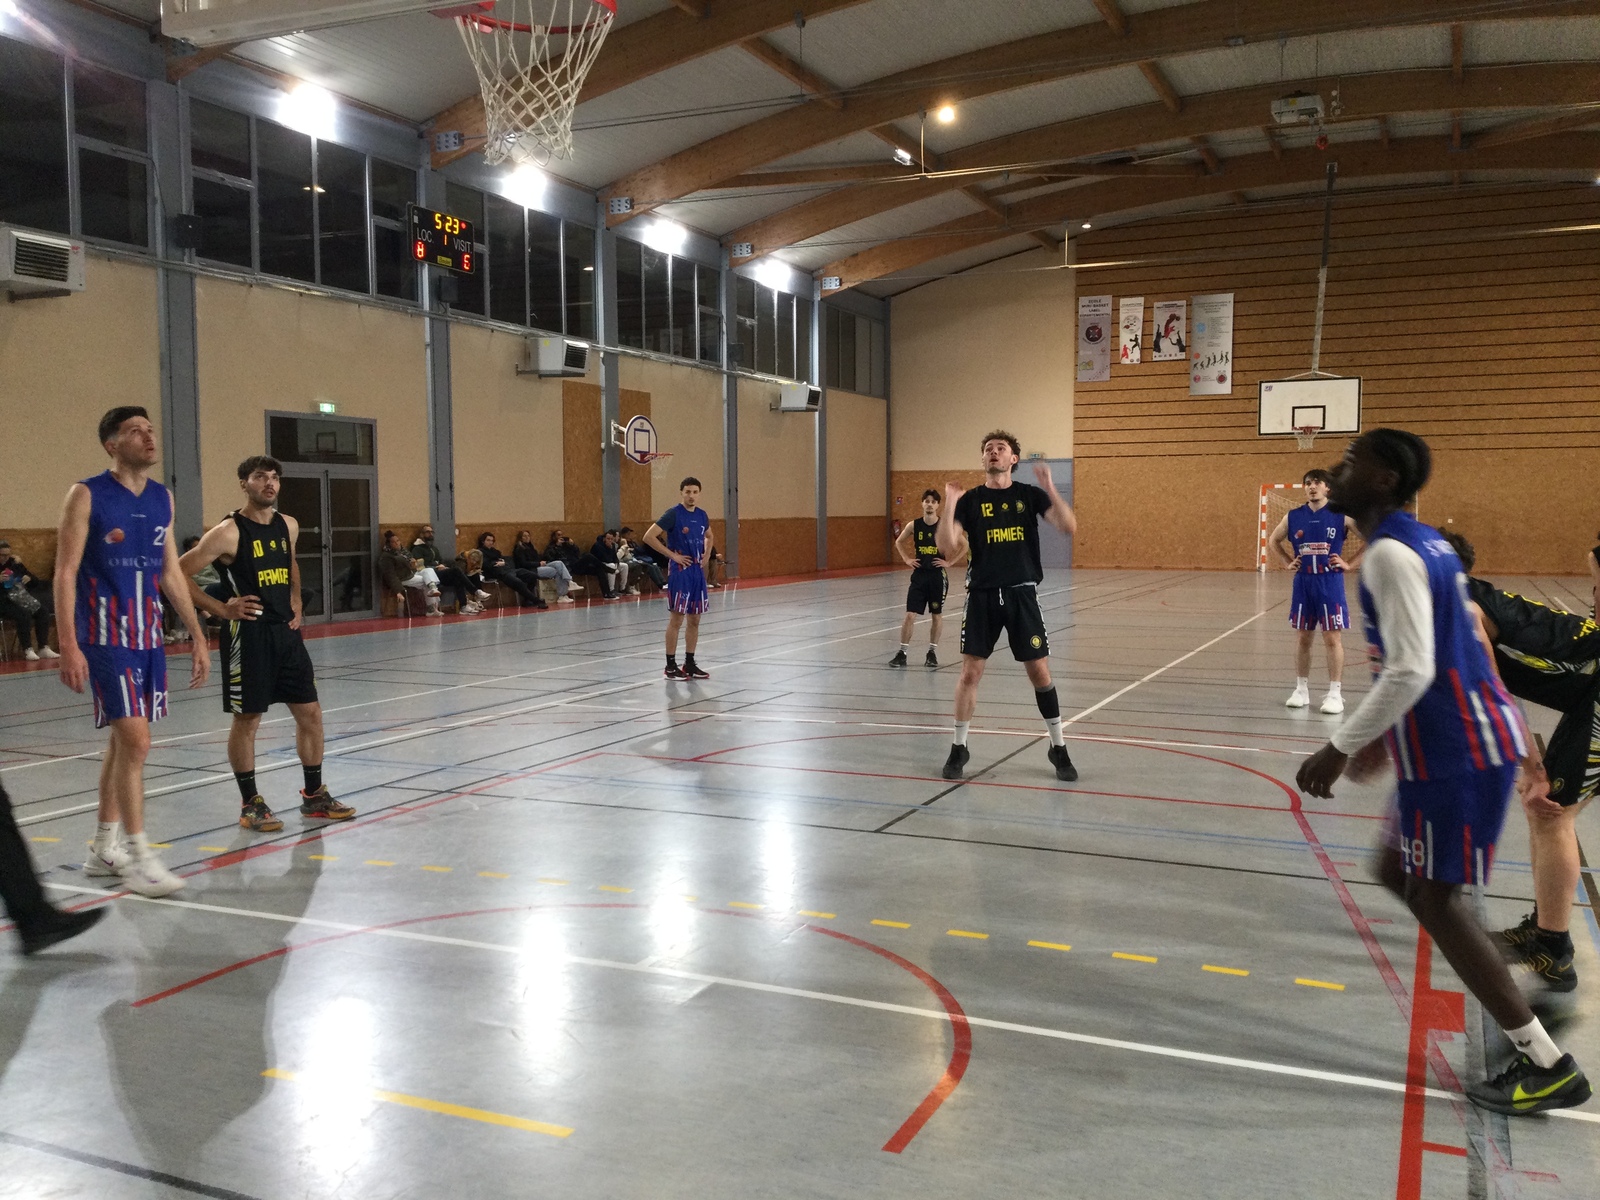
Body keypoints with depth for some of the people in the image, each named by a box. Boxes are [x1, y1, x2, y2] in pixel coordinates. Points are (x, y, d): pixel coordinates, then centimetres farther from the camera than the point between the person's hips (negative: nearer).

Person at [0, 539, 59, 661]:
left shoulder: (14, 564, 15)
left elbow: (36, 580, 18)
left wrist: (29, 578, -6)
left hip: (20, 598, 6)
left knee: (42, 611, -19)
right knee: (24, 614, -33)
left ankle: (44, 648, -20)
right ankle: (27, 650, -30)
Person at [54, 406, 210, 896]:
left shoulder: (162, 498, 10)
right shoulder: (87, 496, -8)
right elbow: (65, 573, -11)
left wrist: (197, 635, 13)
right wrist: (68, 646, -19)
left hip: (149, 635, 7)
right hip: (106, 636, -7)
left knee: (126, 739, 12)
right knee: (135, 739, -11)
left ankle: (103, 849, 24)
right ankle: (137, 857, -2)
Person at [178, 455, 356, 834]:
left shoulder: (288, 526, 8)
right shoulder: (228, 533, -12)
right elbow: (179, 574, -11)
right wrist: (221, 608, -12)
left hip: (286, 632, 7)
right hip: (248, 635, -6)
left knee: (310, 712, 8)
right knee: (247, 720, 2)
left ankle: (314, 796, 20)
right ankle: (250, 804, 14)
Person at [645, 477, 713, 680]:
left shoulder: (702, 515, 8)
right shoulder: (673, 514, -11)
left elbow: (708, 536, 29)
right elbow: (649, 537, -16)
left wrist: (707, 554, 10)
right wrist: (672, 555, -15)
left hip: (698, 571, 7)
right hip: (680, 571, -7)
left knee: (694, 620, 10)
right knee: (676, 619, -4)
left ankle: (689, 664, 18)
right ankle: (671, 666, 4)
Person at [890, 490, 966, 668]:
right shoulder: (914, 525, -2)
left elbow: (965, 546, -2)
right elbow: (898, 542, 16)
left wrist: (950, 563, -7)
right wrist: (907, 559, 5)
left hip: (938, 575, -1)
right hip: (919, 574, 1)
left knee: (937, 615, 9)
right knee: (910, 615, -3)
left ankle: (932, 652, 21)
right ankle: (902, 652, 3)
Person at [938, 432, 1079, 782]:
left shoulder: (1030, 495, 2)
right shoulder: (970, 500, 2)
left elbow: (1068, 526, -11)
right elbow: (948, 549, -8)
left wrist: (1050, 488, -22)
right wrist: (948, 506, -19)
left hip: (1022, 593, 0)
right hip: (982, 595, 0)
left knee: (1039, 671, 2)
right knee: (970, 672, 0)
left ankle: (1058, 747, 17)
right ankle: (959, 747, 16)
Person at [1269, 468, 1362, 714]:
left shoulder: (1341, 515, -6)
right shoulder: (1293, 516, 4)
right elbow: (1274, 540, 20)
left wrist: (1349, 563, -6)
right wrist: (1288, 562, 9)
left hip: (1330, 583, -3)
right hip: (1303, 583, 3)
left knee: (1333, 638, -1)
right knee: (1303, 638, 9)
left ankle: (1335, 693, 5)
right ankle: (1301, 689, 18)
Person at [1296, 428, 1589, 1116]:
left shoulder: (1390, 553, -18)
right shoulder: (1424, 543, 13)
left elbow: (1410, 671, -27)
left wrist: (1339, 748, -20)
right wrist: (1383, 736, 26)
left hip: (1457, 754, -10)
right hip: (1468, 736, 10)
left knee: (1434, 898, -1)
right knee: (1400, 873, 18)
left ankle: (1548, 1066, 7)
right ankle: (1526, 999, 24)